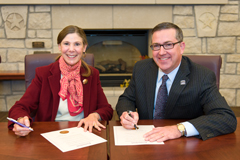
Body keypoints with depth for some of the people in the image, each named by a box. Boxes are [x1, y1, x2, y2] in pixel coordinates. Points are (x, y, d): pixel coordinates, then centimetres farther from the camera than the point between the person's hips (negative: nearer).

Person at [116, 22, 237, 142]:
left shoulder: (202, 78, -15)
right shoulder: (141, 69, -1)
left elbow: (228, 118, -23)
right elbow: (126, 99, 9)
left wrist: (180, 128, -36)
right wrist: (126, 114, -16)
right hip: (146, 141, 5)